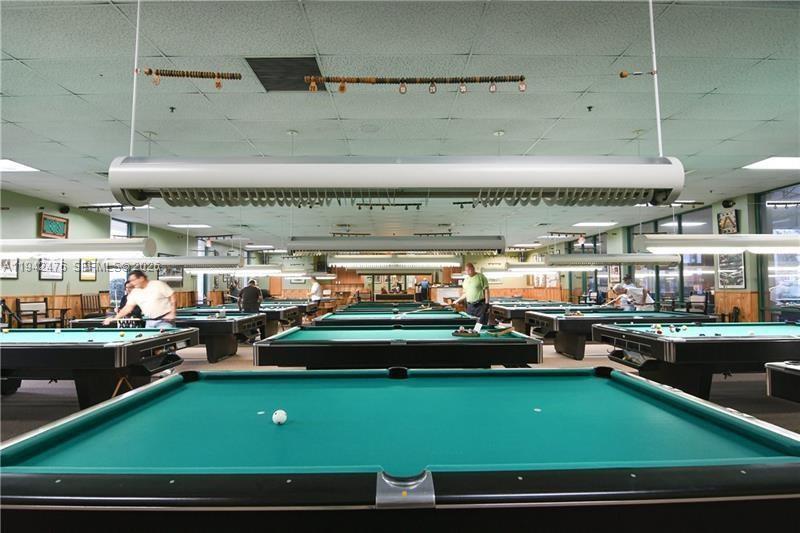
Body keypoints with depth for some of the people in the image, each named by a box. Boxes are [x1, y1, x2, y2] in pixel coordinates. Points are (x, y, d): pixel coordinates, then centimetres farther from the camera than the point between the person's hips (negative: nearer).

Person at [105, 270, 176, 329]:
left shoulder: (158, 285, -9)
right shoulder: (134, 293, 7)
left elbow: (173, 297, -9)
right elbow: (128, 307, 8)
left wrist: (172, 313, -17)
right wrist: (115, 318, -3)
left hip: (165, 320, -6)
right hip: (149, 323, 6)